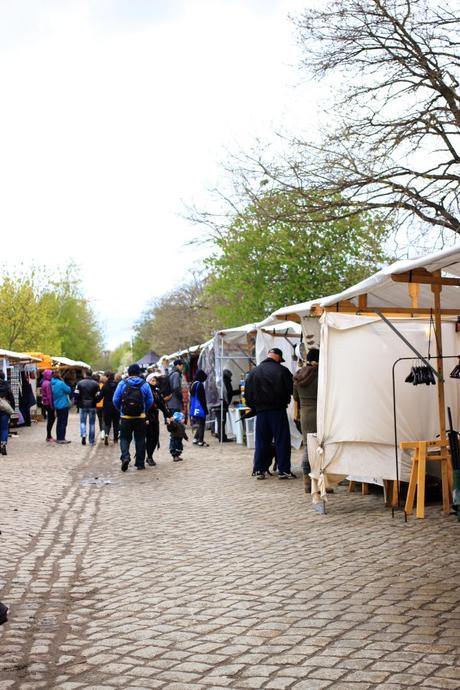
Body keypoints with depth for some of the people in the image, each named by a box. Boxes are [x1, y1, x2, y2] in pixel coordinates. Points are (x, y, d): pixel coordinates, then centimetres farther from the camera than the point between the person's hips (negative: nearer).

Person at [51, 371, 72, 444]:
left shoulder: (52, 383, 3)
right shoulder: (61, 383, -19)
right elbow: (69, 390, -10)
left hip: (57, 405, 8)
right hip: (63, 405, -8)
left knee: (59, 422, 15)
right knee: (63, 422, -2)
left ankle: (58, 438, 19)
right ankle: (61, 439, -2)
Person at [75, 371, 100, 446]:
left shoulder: (80, 383, -4)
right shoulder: (95, 383, -6)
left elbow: (76, 394, -7)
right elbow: (98, 396, -8)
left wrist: (78, 402, 9)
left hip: (83, 406, 0)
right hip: (92, 406, 0)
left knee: (83, 421, 10)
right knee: (92, 423, 9)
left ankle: (83, 434, -17)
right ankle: (92, 441, 11)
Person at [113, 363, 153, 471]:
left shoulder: (122, 383, -4)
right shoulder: (145, 384, -1)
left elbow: (115, 400, -5)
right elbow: (150, 401, -1)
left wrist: (120, 410, 13)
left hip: (125, 417, -1)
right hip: (140, 417, 1)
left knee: (124, 438, 7)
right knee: (140, 439, 9)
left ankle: (125, 456, -17)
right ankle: (140, 463, 11)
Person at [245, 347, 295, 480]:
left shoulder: (253, 372, 7)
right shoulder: (282, 371, -7)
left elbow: (248, 394, 8)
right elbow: (291, 390, -6)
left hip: (261, 411, 4)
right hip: (278, 410, -4)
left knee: (261, 442, 10)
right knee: (282, 441, 2)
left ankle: (259, 470, 10)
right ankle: (284, 470, 1)